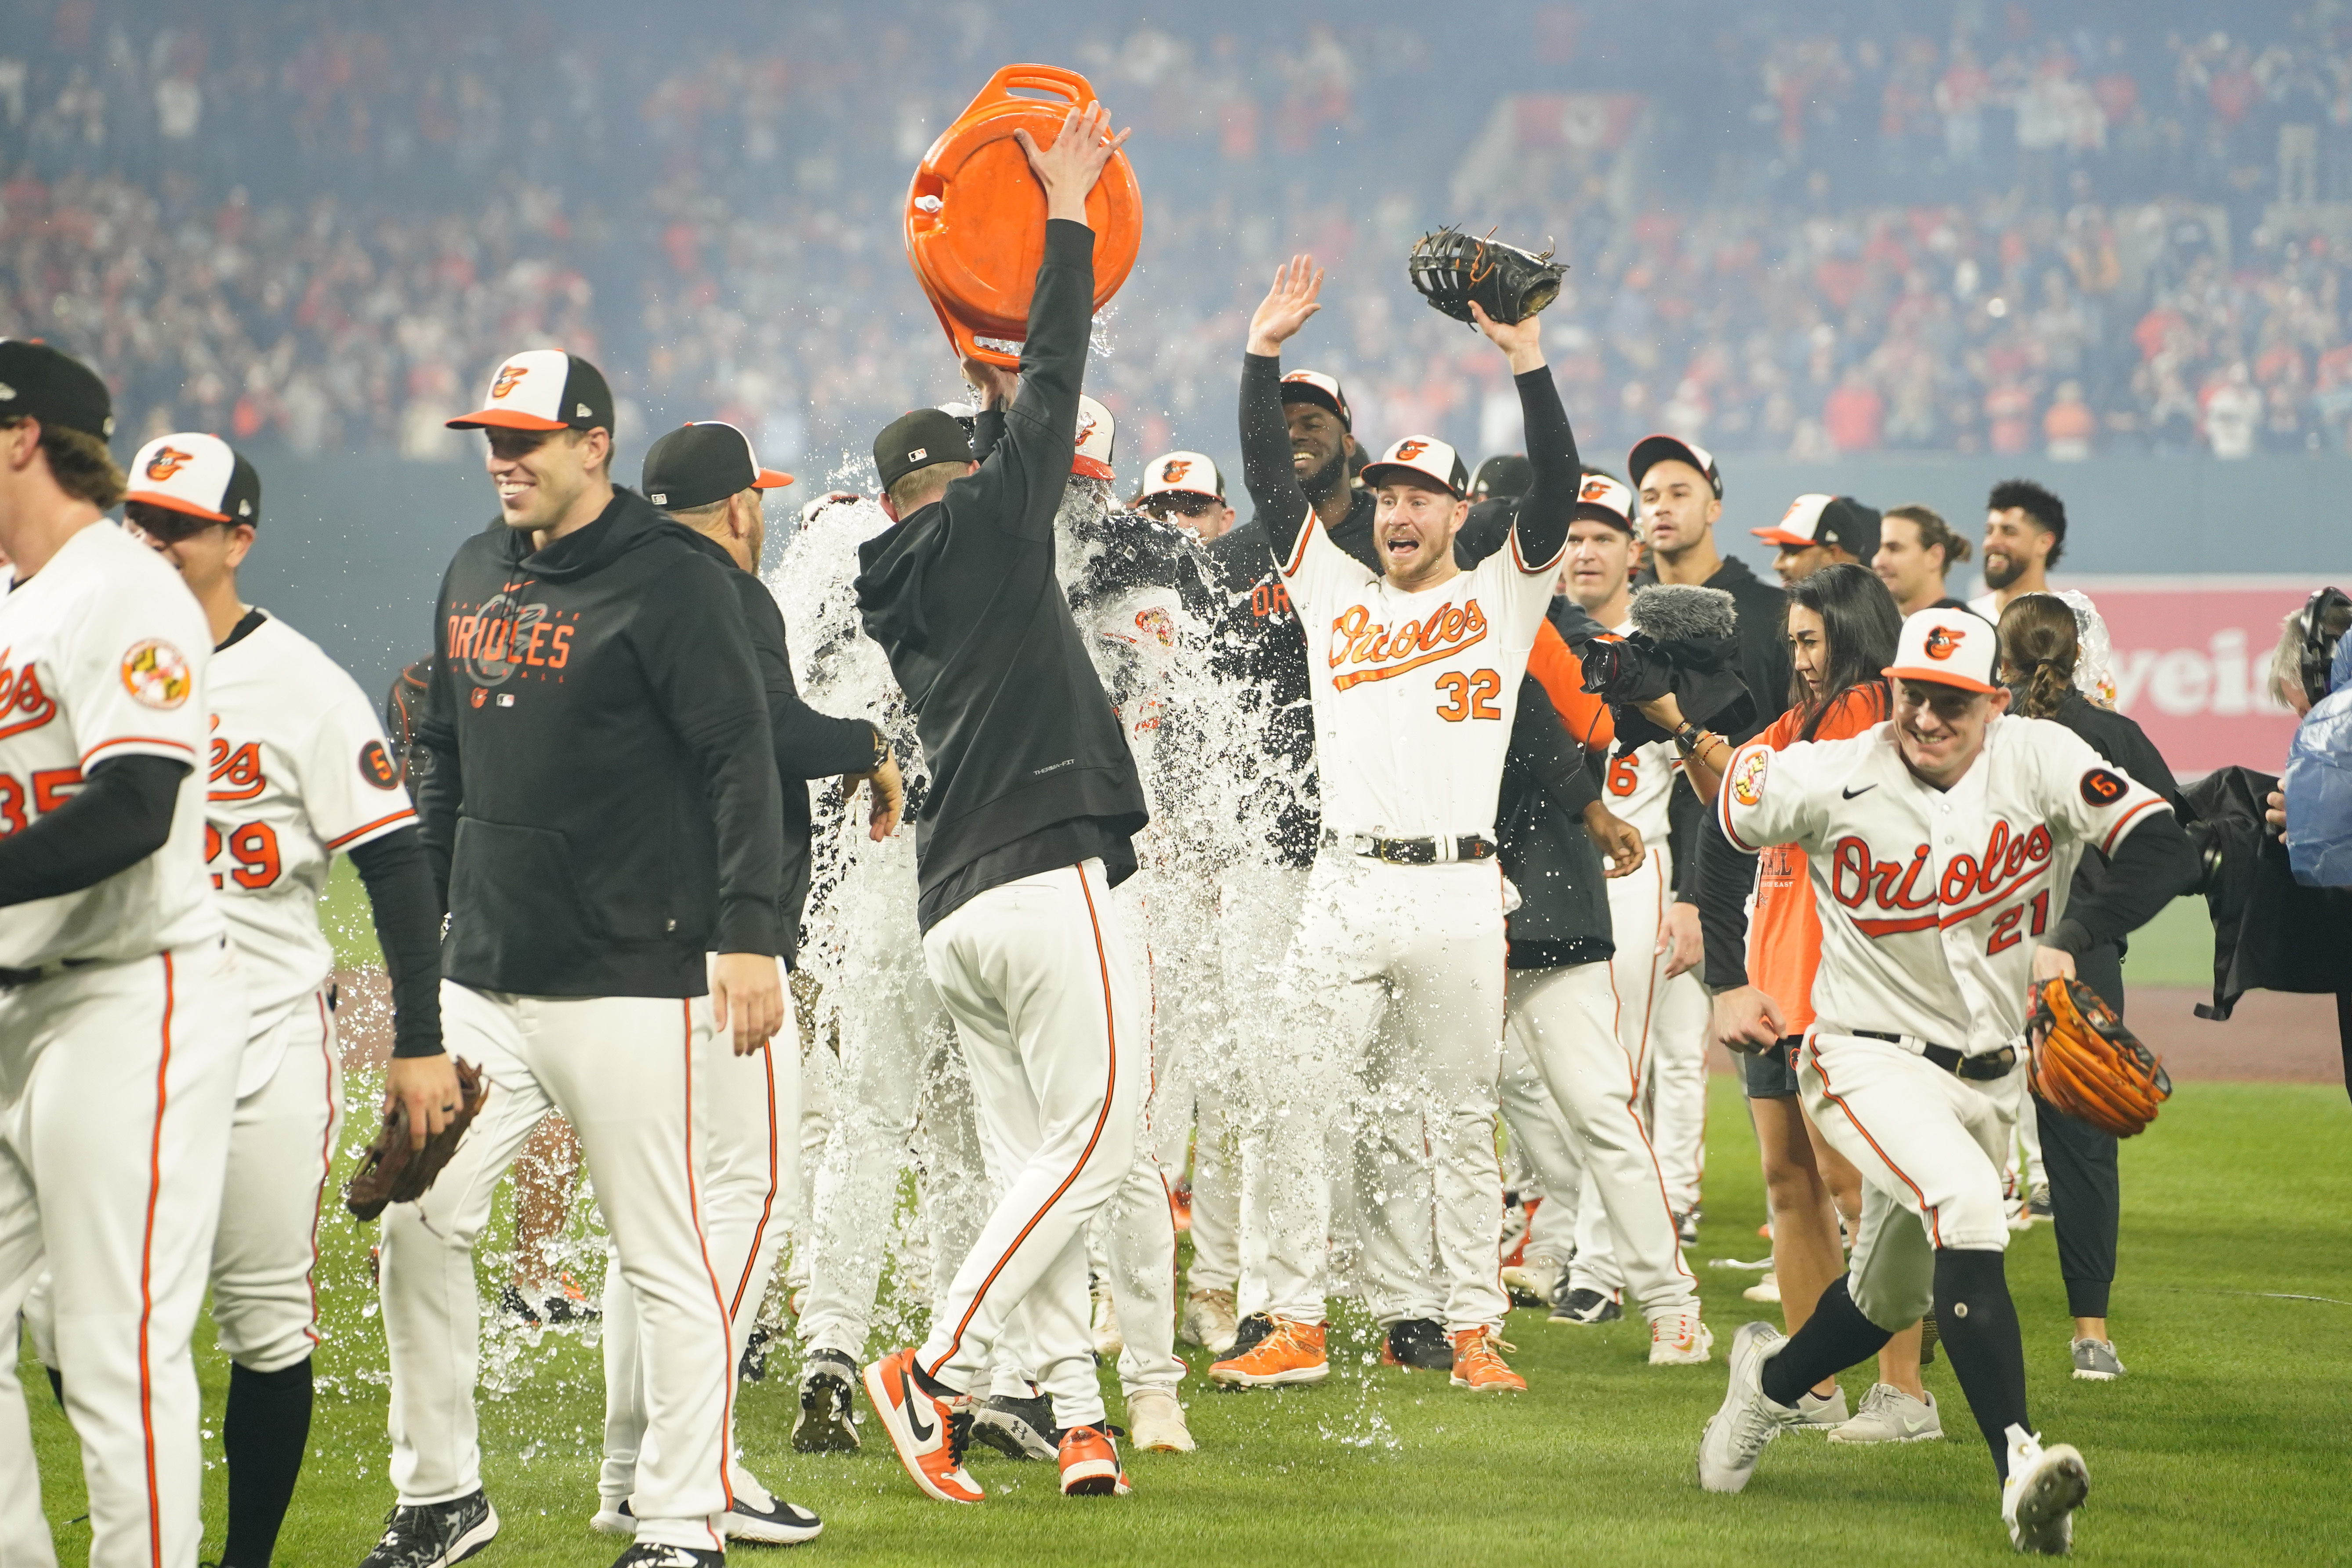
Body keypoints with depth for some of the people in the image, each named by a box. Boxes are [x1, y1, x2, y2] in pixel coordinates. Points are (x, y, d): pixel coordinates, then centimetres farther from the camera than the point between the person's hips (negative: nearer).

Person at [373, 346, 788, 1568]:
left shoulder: (672, 582, -9)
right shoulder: (474, 575, 14)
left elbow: (740, 763, -12)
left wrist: (749, 937, -19)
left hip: (630, 979, -7)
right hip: (482, 982, 7)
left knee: (664, 1255, -3)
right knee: (417, 1219, 3)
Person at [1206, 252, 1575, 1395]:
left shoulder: (1501, 594, 8)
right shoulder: (1333, 589, 15)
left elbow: (1557, 486, -5)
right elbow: (1268, 477, 11)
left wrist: (1525, 359, -14)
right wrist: (1265, 355, 3)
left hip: (1458, 893, -2)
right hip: (1344, 889, 2)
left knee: (1463, 1120, 4)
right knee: (1281, 1104, -4)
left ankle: (1474, 1331, 10)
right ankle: (1295, 1328, 1)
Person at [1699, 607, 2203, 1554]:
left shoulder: (2038, 761, -14)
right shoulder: (1832, 779, -14)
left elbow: (2166, 852, -22)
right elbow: (1721, 827, 4)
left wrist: (2072, 938, -36)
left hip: (1986, 1075, 4)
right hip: (1868, 1060, -4)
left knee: (1893, 1295, 19)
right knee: (1965, 1199, -32)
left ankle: (1771, 1378, 52)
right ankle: (2018, 1463, -40)